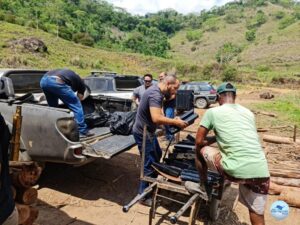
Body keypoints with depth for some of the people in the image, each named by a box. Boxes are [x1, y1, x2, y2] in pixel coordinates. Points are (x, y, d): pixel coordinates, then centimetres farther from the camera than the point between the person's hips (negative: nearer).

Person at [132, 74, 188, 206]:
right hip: (143, 133, -11)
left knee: (157, 155, 25)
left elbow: (158, 115, 12)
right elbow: (156, 118, -38)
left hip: (148, 131, 11)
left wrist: (172, 121, -1)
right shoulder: (155, 94, -26)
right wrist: (175, 122, -28)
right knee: (150, 164, -1)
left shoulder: (157, 91, 6)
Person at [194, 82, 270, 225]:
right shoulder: (249, 113, 19)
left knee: (200, 150, 19)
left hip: (235, 171, -5)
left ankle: (203, 187, 34)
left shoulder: (213, 112, 4)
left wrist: (212, 140, 28)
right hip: (261, 172, 5)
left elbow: (199, 141, 8)